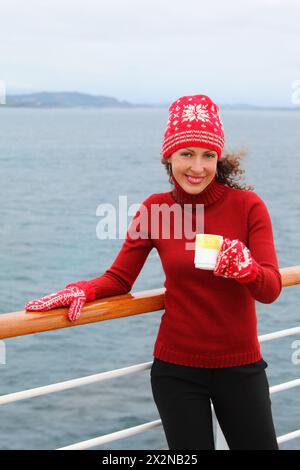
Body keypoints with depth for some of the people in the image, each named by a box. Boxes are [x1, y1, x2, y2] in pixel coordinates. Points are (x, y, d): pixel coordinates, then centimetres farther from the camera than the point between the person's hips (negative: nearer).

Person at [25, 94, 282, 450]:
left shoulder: (248, 206, -8)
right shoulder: (155, 208, -4)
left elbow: (270, 289, -13)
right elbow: (119, 278, 0)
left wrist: (243, 266, -35)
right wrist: (81, 291, -20)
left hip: (240, 366, 0)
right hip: (176, 368, 0)